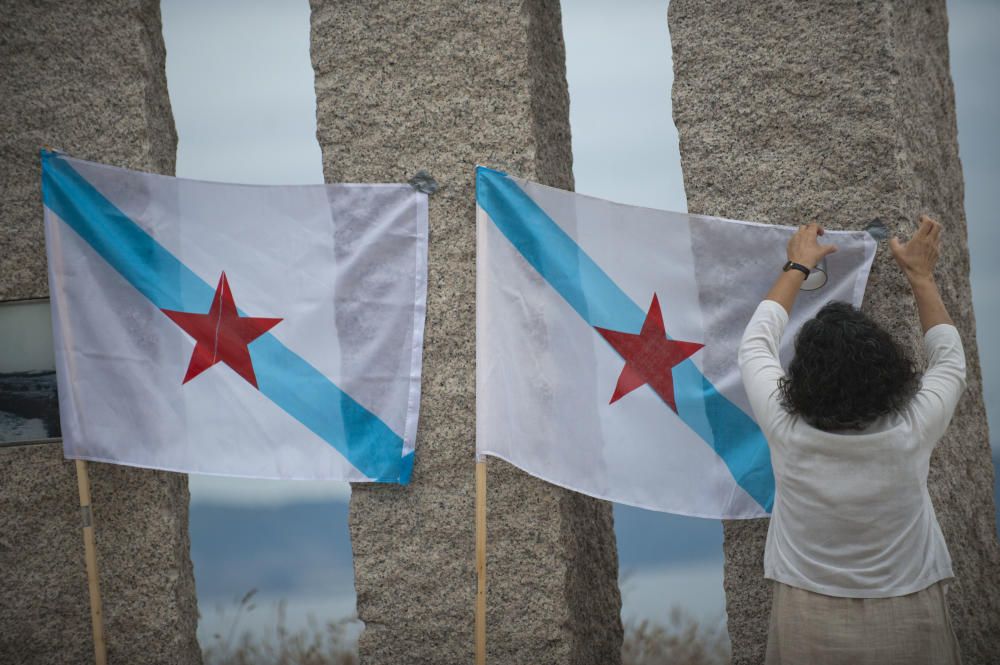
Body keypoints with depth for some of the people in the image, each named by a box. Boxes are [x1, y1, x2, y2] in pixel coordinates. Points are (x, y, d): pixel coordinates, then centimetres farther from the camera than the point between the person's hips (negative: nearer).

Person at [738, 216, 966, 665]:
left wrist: (797, 267, 13)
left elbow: (757, 343, 2)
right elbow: (949, 360, 4)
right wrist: (920, 275, 12)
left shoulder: (785, 426, -18)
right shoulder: (912, 428, -19)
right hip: (906, 624, 0)